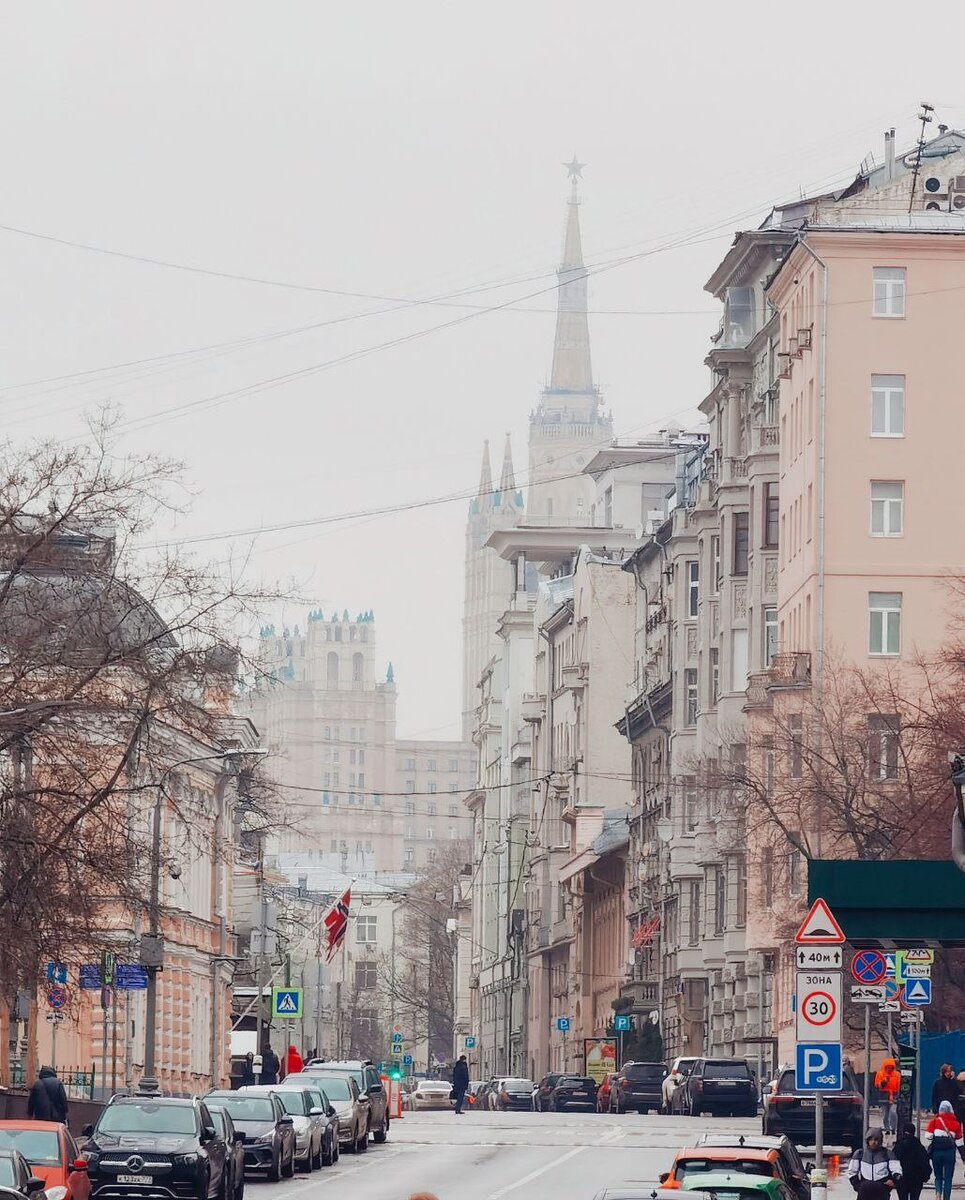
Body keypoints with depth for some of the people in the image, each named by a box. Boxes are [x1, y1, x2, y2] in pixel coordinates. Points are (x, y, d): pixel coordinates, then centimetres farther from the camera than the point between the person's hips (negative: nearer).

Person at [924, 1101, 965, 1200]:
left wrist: (928, 1153, 1)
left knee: (938, 1177, 14)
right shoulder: (955, 1124, 3)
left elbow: (928, 1138, -7)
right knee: (948, 1179, 7)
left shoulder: (934, 1122, -1)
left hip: (936, 1153, 0)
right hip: (950, 1153, 0)